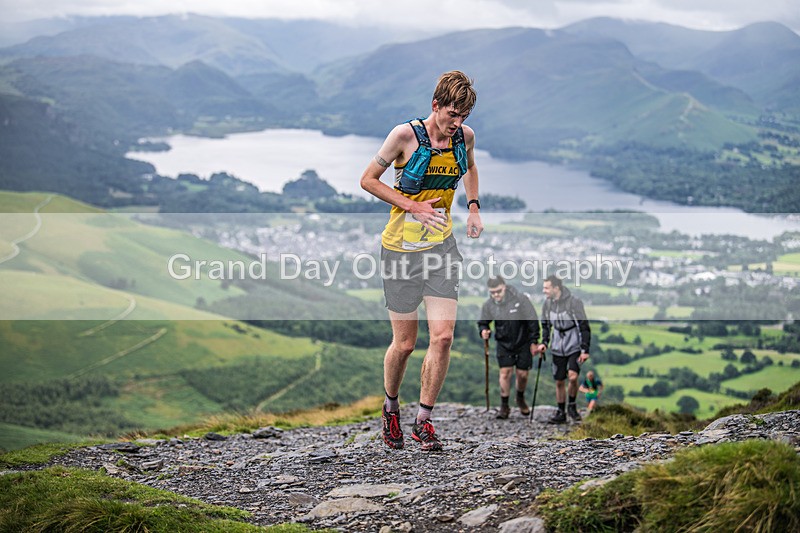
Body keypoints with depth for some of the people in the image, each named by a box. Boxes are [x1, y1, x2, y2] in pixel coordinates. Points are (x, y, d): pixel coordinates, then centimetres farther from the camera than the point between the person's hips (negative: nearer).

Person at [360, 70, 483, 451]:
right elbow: (368, 180, -8)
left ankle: (423, 420, 7)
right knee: (405, 343, 3)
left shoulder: (465, 136, -1)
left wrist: (473, 207, 9)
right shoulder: (405, 135, -15)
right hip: (401, 247, -3)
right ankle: (390, 406, 31)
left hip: (441, 245, 4)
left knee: (443, 336, -8)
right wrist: (413, 206, -16)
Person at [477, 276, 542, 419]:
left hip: (523, 343, -1)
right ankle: (504, 406, 0)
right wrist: (483, 331, -18)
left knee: (522, 374, 3)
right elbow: (482, 322, 6)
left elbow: (532, 321, -11)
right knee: (505, 372, -10)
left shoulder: (520, 299, -18)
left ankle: (520, 399, 31)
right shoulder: (488, 305, -11)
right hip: (504, 343, 1)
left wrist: (534, 342, -10)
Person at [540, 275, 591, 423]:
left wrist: (585, 350, -15)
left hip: (574, 346, -5)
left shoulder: (574, 303, -16)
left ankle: (572, 405, 1)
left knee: (572, 376, -20)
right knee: (559, 382, 5)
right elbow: (546, 326, 16)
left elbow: (584, 327, -12)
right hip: (557, 348, 5)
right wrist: (544, 343, 0)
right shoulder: (547, 304, 1)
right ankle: (561, 412, 16)